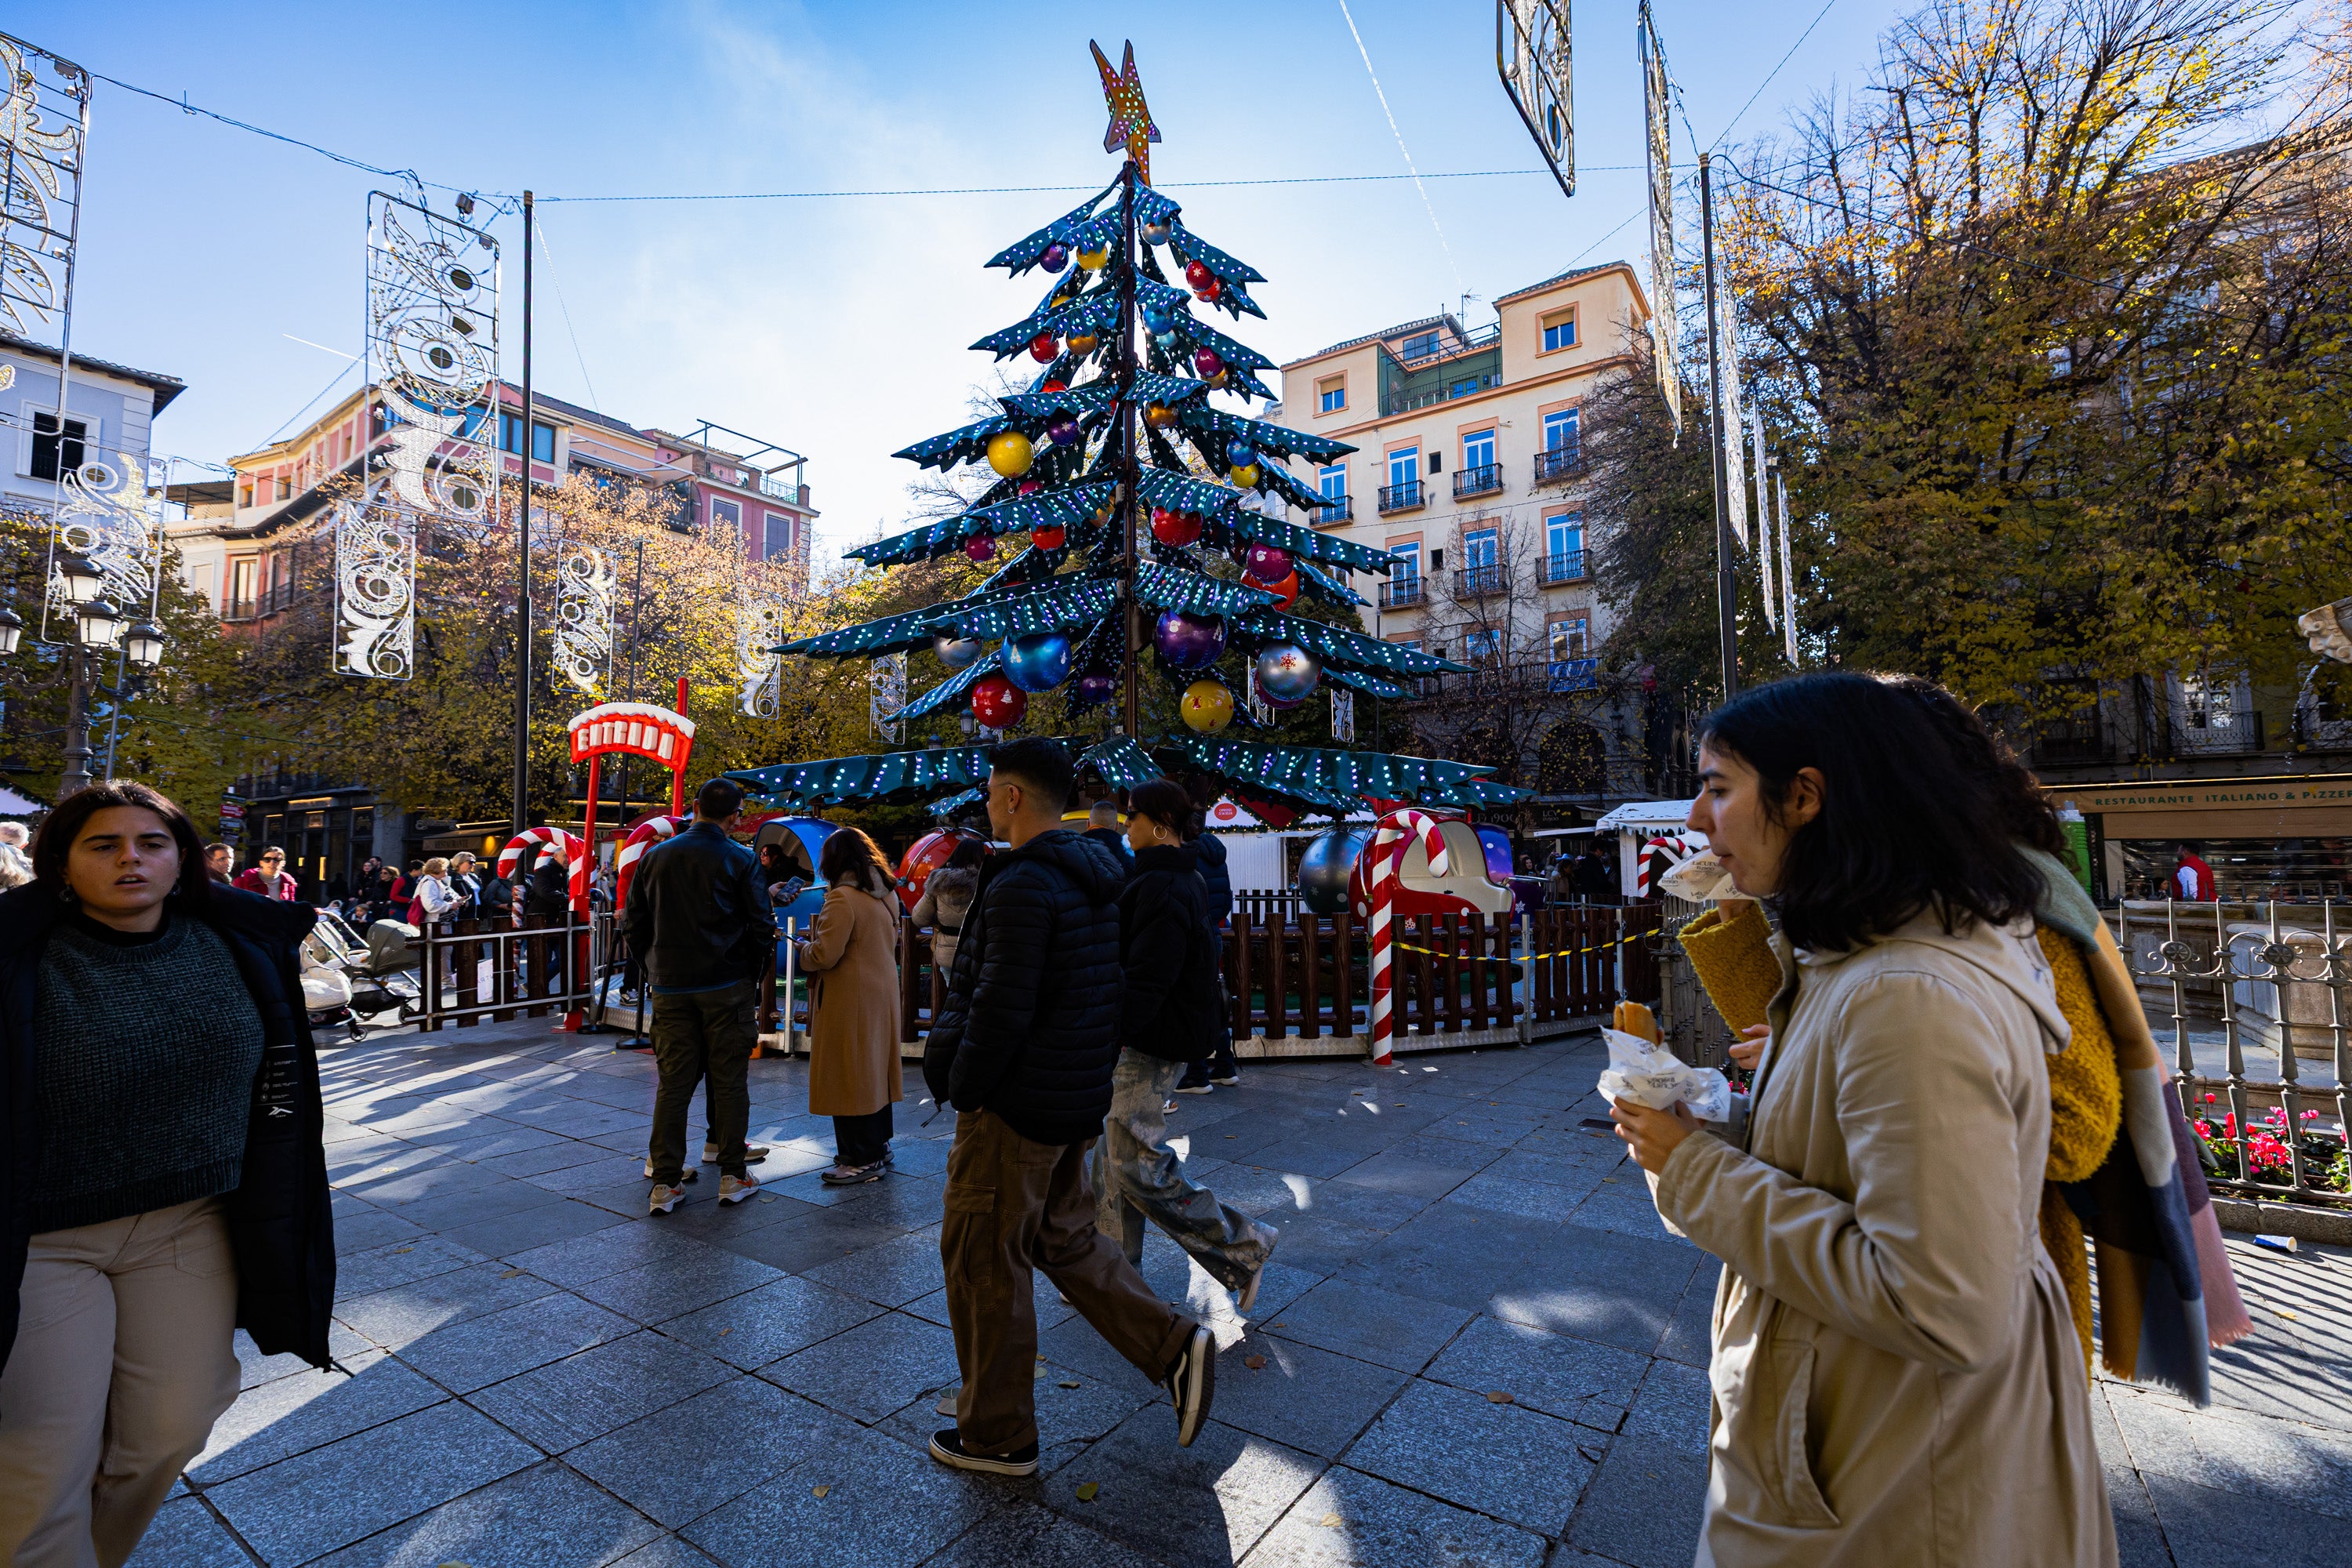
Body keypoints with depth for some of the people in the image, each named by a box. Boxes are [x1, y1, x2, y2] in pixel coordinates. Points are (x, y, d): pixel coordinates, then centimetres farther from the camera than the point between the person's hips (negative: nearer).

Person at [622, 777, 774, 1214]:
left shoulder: (654, 856, 5)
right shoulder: (740, 860, -7)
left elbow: (633, 924, 8)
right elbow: (761, 925, -7)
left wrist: (655, 968, 18)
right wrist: (754, 973, 7)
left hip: (670, 988, 3)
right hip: (726, 986, -3)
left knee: (672, 1083, 8)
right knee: (729, 1080, 5)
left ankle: (665, 1182, 11)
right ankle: (733, 1176, 12)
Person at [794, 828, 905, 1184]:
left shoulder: (842, 898, -19)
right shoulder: (887, 894, 7)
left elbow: (825, 955, -21)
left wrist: (805, 947, 0)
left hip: (850, 1001, -8)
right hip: (883, 992, 9)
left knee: (849, 1076, 1)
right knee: (873, 1069, 18)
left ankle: (863, 1160, 8)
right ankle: (878, 1145, 29)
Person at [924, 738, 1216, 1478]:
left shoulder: (1021, 885, -22)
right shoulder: (1094, 876, 7)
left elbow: (1001, 1009, -25)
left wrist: (960, 1089, -10)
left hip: (1014, 1107, -9)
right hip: (1075, 1101, 9)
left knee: (984, 1264, 8)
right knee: (1065, 1237, 22)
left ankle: (996, 1434, 25)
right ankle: (1173, 1346, 15)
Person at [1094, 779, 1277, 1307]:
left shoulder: (1164, 888, -21)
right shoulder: (1184, 880, 12)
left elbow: (1145, 982, -26)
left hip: (1150, 1045, -10)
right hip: (1150, 1041, 10)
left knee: (1139, 1168, -3)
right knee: (1115, 1158, 16)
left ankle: (1244, 1247, 9)